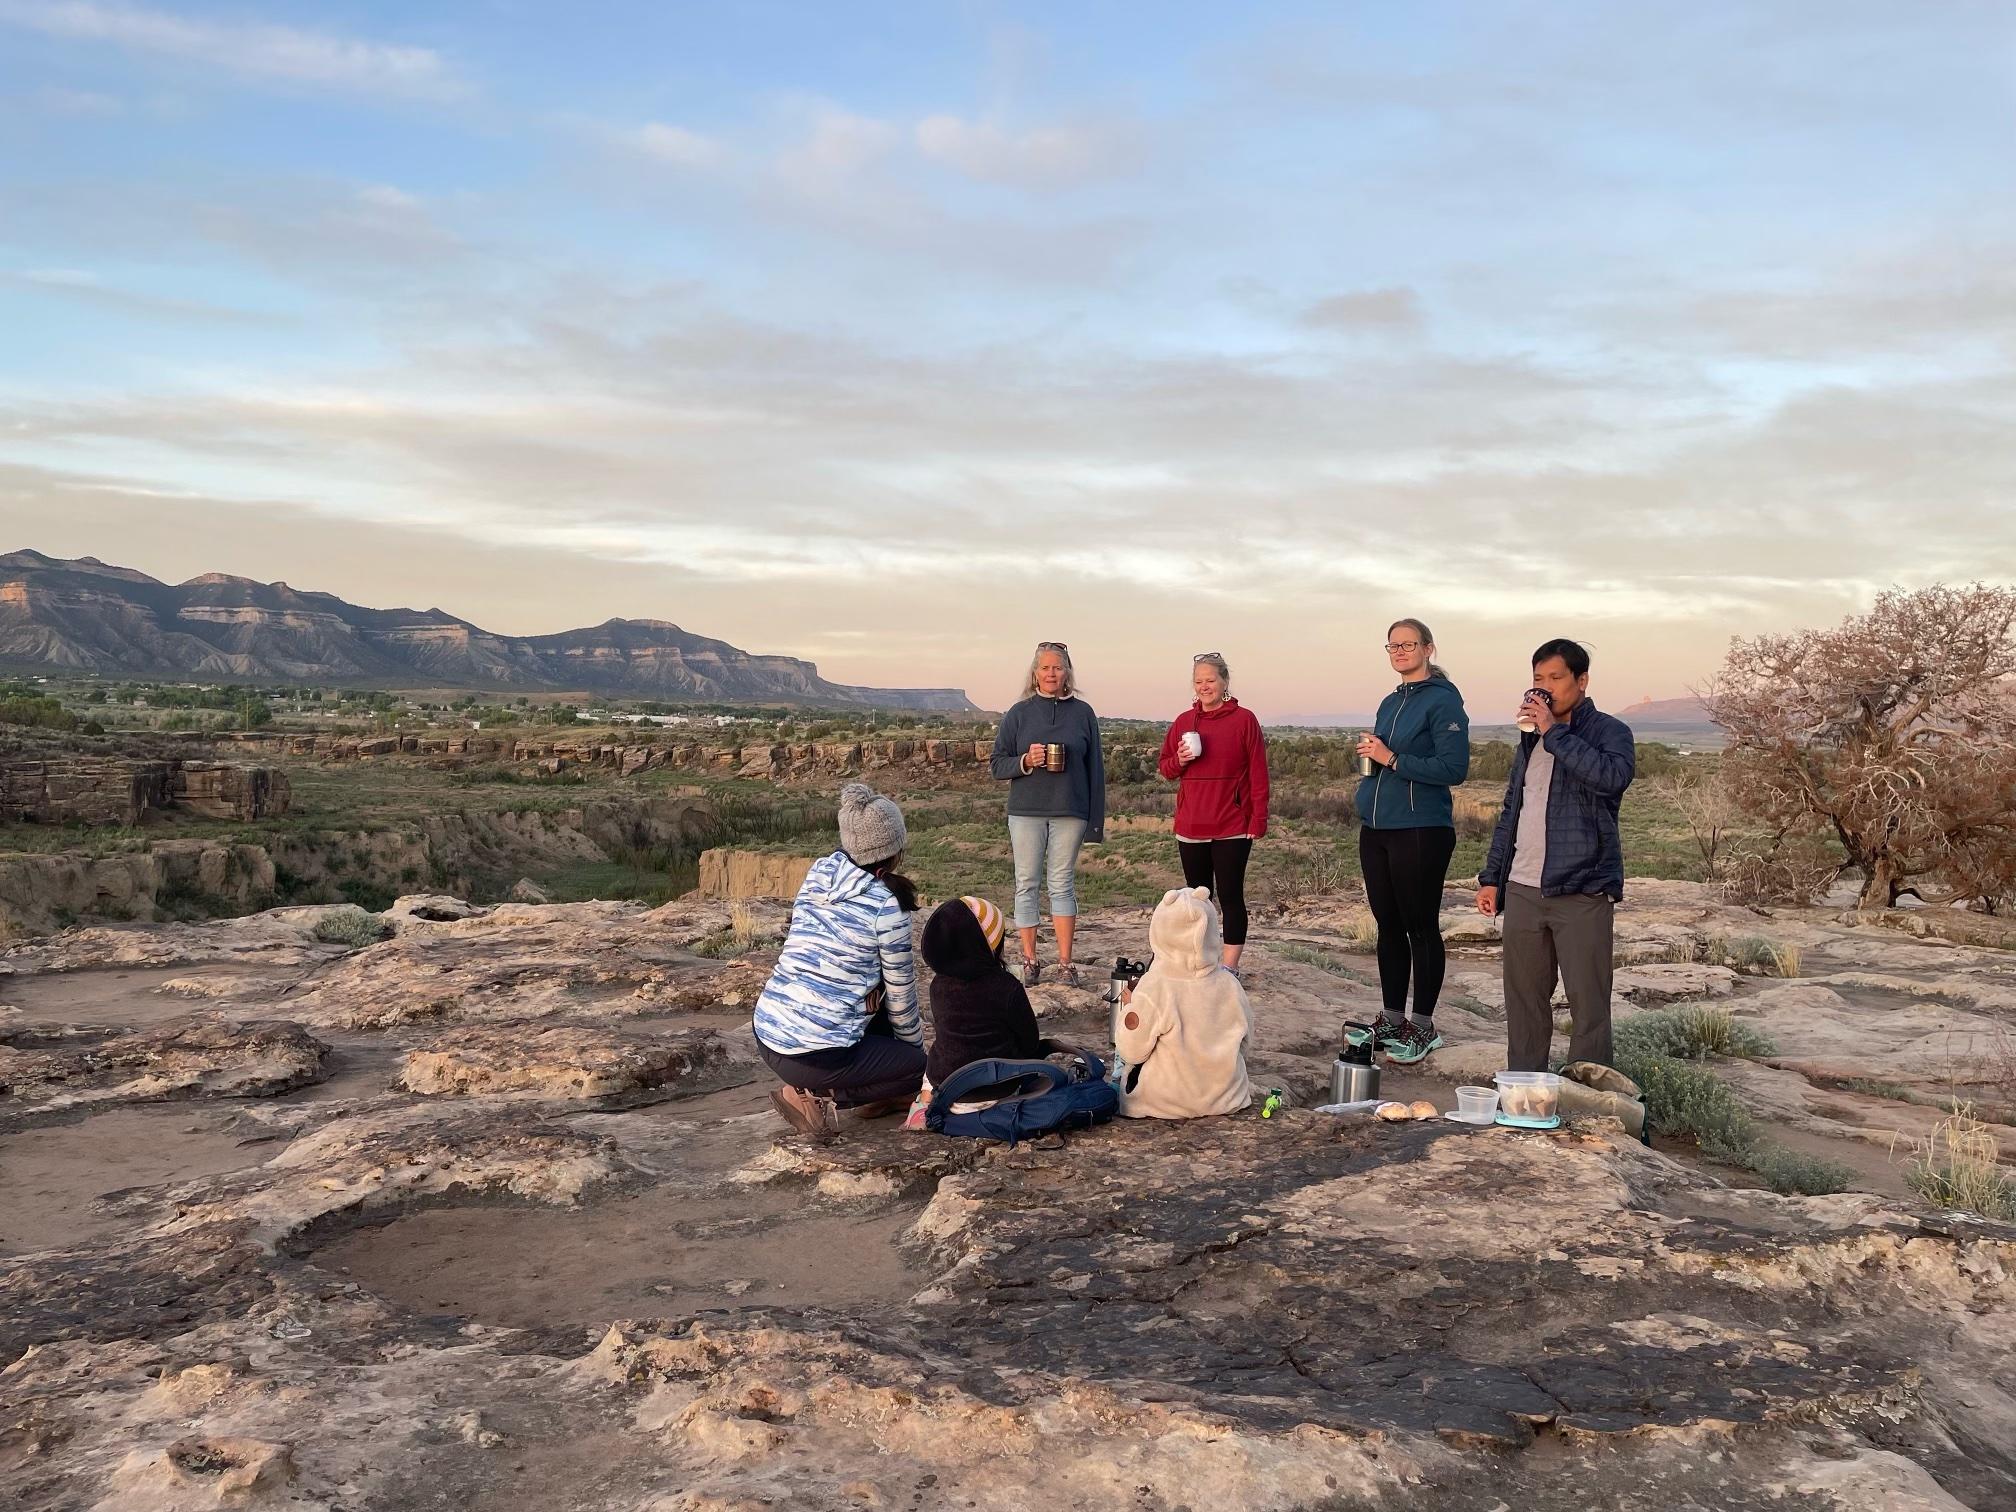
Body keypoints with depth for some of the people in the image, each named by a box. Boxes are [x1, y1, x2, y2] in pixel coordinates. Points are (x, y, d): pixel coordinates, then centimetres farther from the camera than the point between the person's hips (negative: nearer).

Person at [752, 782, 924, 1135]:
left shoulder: (819, 872, 6)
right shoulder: (885, 906, -12)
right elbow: (900, 993, 0)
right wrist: (915, 1044, 19)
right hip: (812, 1055, -7)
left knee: (877, 984, 23)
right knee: (919, 1066, 13)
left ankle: (877, 1095, 29)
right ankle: (811, 1096, 1)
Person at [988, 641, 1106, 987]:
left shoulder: (1083, 713, 5)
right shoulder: (1019, 714, 4)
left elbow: (1095, 768, 6)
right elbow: (997, 764, 6)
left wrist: (1096, 819, 1)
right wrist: (1025, 761, -15)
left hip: (1069, 813, 0)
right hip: (1026, 812, 1)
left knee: (1062, 884, 3)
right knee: (1026, 884, 3)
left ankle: (1065, 962, 8)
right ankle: (1029, 961, 11)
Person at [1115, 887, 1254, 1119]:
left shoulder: (1151, 991, -22)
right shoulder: (1229, 984, -11)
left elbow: (1131, 1053, -13)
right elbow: (1246, 1037, 4)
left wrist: (1129, 1007, 1)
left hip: (1167, 1102, -4)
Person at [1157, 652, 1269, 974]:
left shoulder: (1244, 719, -3)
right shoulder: (1184, 721, 8)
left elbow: (1258, 774, -5)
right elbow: (1165, 769, 15)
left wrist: (1258, 821, -9)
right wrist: (1179, 760, -8)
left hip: (1232, 827, -4)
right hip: (1190, 827, 4)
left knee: (1230, 896, -1)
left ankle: (1229, 967, 4)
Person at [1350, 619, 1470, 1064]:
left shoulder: (1443, 699, -7)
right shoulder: (1390, 702, 16)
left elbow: (1454, 768, -16)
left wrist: (1392, 759, -17)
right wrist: (1370, 754, 2)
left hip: (1421, 831, -7)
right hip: (1376, 829, 7)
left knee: (1421, 927, 0)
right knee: (1388, 926, 11)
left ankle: (1423, 1026, 9)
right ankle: (1391, 1020, 20)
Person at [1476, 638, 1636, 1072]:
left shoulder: (1609, 731, -1)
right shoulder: (1530, 740, 18)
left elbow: (1612, 776, -24)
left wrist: (1555, 733, -19)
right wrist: (1491, 877, 16)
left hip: (1582, 892, -6)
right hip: (1523, 890, 6)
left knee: (1588, 1003, -4)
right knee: (1523, 999, 9)